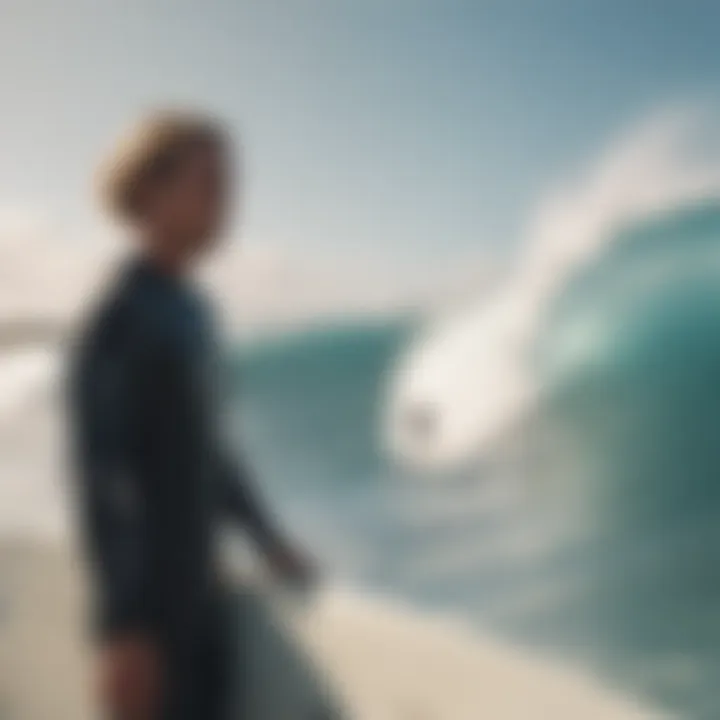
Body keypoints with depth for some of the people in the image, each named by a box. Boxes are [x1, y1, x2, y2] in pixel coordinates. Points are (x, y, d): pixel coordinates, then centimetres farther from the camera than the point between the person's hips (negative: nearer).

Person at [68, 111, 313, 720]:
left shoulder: (189, 310, 9)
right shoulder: (122, 318, -20)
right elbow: (97, 475, -22)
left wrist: (267, 537, 22)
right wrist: (121, 630, -24)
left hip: (195, 589, 9)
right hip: (148, 598, -9)